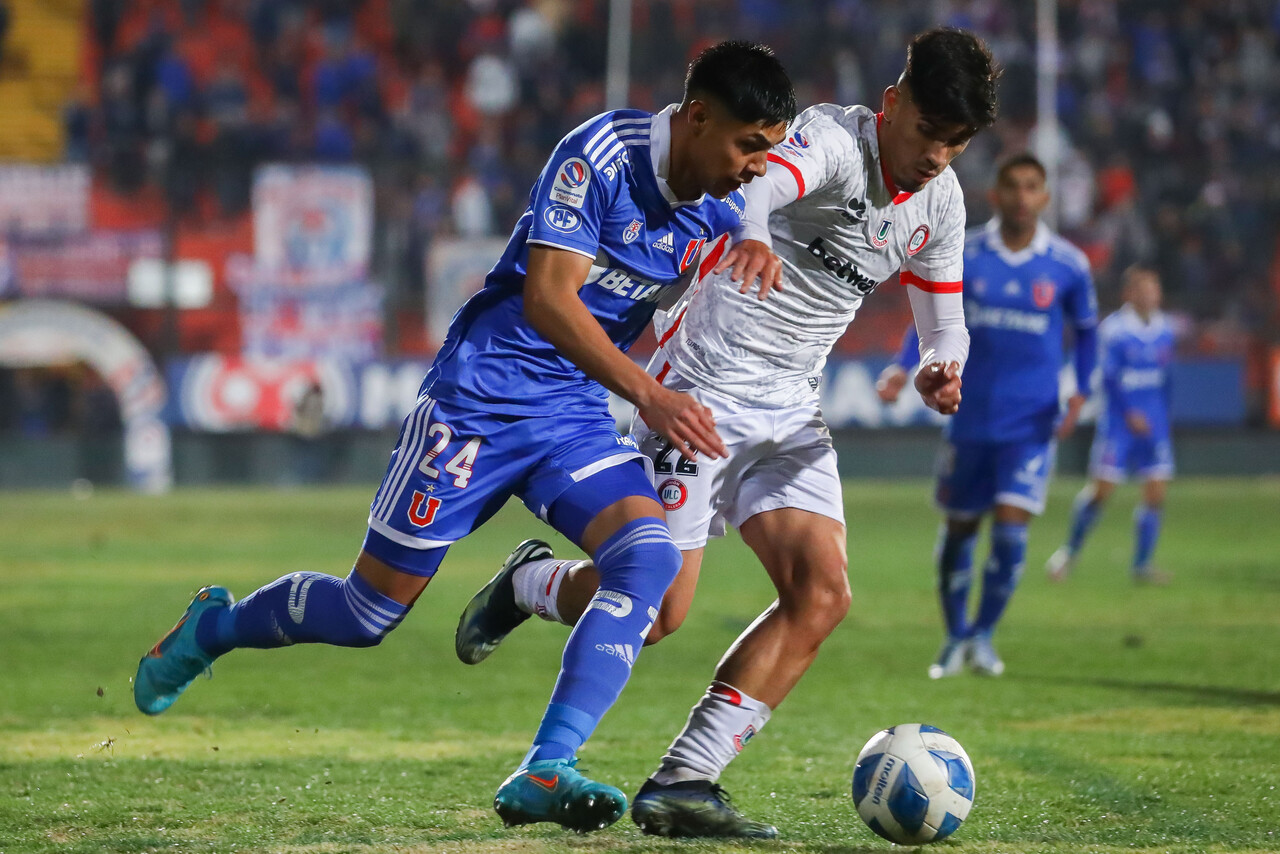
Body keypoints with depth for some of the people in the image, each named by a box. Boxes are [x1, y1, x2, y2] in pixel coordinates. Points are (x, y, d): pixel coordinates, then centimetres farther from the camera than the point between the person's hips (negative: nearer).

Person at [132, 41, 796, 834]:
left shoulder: (723, 205, -1)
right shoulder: (602, 153, -22)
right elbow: (548, 297, -30)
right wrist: (649, 395, -38)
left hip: (578, 414, 6)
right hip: (481, 398, -6)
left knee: (650, 556, -23)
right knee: (371, 611, 3)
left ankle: (543, 775, -25)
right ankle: (211, 629, 34)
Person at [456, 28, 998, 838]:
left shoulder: (941, 201, 5)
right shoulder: (830, 138, -19)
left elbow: (943, 320, 17)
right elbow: (759, 182, -42)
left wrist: (942, 371, -8)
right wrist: (754, 238, -67)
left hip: (790, 410, 7)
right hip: (702, 392, -7)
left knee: (822, 594, -11)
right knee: (656, 609, -9)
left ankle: (683, 784, -9)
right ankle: (530, 582, 25)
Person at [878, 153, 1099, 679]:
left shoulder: (1067, 265, -3)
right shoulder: (963, 255, -3)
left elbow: (1086, 331, 11)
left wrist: (1080, 391, -3)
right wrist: (902, 367, -8)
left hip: (1031, 424, -1)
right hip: (971, 416, 1)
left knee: (1011, 529, -12)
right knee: (960, 528, 8)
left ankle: (984, 634, 8)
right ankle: (956, 638, 27)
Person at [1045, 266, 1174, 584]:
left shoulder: (1164, 330, 9)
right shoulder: (1114, 328, -10)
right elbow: (1109, 376, -15)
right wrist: (1130, 414, -23)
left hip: (1152, 423, 5)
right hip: (1118, 421, -5)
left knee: (1156, 493, -2)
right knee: (1101, 489, -4)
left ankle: (1141, 565, 5)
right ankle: (1070, 551, 16)